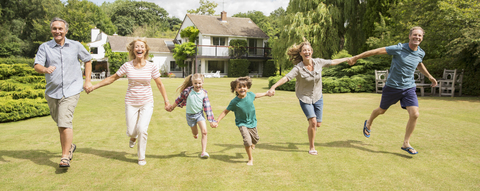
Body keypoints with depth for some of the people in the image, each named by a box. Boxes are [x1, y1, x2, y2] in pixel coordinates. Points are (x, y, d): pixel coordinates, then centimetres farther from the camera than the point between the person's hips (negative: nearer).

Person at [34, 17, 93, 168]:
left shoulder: (76, 46, 2)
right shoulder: (44, 47, 1)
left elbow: (87, 60, 16)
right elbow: (37, 66, -10)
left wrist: (87, 81, 9)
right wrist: (45, 69, -35)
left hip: (71, 90, -3)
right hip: (52, 92, 3)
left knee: (65, 122, -16)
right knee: (60, 123, 17)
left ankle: (65, 157, -9)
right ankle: (69, 146, 40)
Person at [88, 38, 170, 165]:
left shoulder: (151, 67, -6)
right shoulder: (127, 66, -5)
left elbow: (160, 85, 2)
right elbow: (112, 78, 5)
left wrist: (166, 102, 2)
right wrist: (93, 87, 5)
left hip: (147, 103, -1)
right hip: (131, 103, 1)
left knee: (142, 129, -13)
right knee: (131, 132, 2)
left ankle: (141, 157, 9)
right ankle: (133, 137, 43)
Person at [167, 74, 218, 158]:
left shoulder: (204, 93, -9)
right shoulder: (188, 91, -14)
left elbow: (207, 107, -7)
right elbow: (180, 98, 4)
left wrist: (211, 120, -8)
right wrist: (172, 106, 16)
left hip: (200, 114, 0)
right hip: (190, 115, 0)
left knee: (204, 132, -16)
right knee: (195, 133, 16)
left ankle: (203, 152, -10)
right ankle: (195, 133, 58)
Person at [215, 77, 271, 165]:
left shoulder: (250, 94, -13)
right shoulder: (234, 102, -22)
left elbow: (256, 95, 12)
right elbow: (226, 111, -12)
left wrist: (266, 94, 25)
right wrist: (217, 121, -19)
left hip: (252, 122, 4)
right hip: (242, 124, -4)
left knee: (255, 139, 20)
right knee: (247, 140, -21)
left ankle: (251, 144, 59)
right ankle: (250, 159, 2)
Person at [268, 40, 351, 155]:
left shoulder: (318, 62, -7)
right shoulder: (298, 68, -19)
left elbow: (333, 62, 9)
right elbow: (286, 78, -30)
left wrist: (348, 59, 21)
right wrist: (273, 87, -45)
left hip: (318, 97, 4)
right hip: (305, 98, -4)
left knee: (318, 124, 5)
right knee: (313, 122, -16)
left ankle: (310, 128, 44)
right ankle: (312, 148, 4)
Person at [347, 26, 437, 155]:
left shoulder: (421, 53, 2)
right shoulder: (399, 49, -16)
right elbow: (376, 51, -15)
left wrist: (429, 77, 32)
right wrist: (356, 58, -15)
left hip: (409, 88, 4)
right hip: (392, 87, -3)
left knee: (415, 114, -12)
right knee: (382, 110, 15)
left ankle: (406, 143, 3)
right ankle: (368, 124, 48)